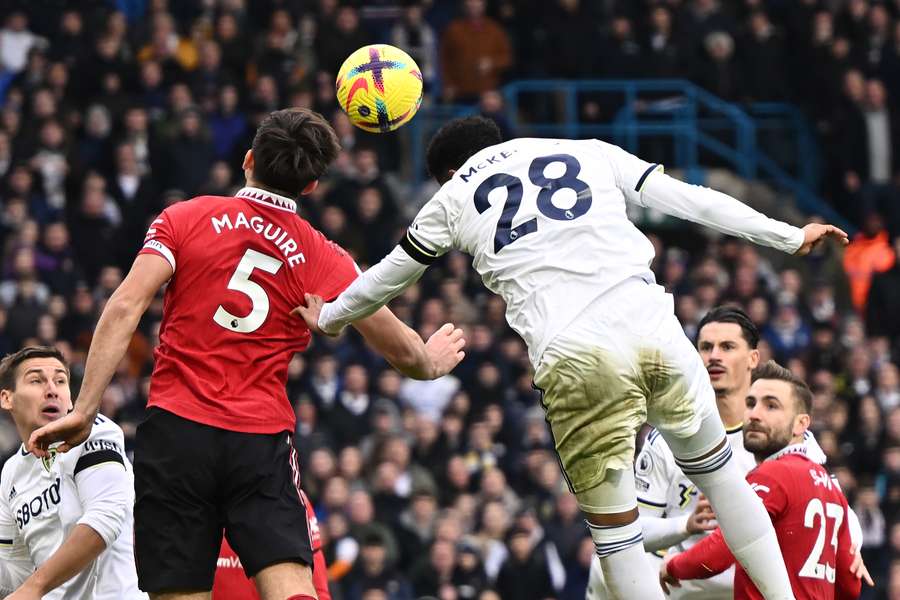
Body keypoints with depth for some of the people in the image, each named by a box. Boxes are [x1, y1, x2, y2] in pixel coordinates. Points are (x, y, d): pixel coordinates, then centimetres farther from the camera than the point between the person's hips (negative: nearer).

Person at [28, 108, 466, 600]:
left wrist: (84, 410, -6)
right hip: (263, 442, 0)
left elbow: (124, 309, -6)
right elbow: (399, 347, 14)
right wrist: (431, 362, 37)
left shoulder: (185, 218, 4)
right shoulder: (321, 258, 5)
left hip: (176, 431, 0)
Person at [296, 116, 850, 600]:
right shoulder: (590, 153, 23)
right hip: (654, 330, 2)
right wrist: (790, 236, 24)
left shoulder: (454, 197, 21)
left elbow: (390, 276, 34)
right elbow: (687, 199, 18)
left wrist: (328, 318, 53)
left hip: (573, 360, -2)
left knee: (614, 528, 4)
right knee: (718, 470, 23)